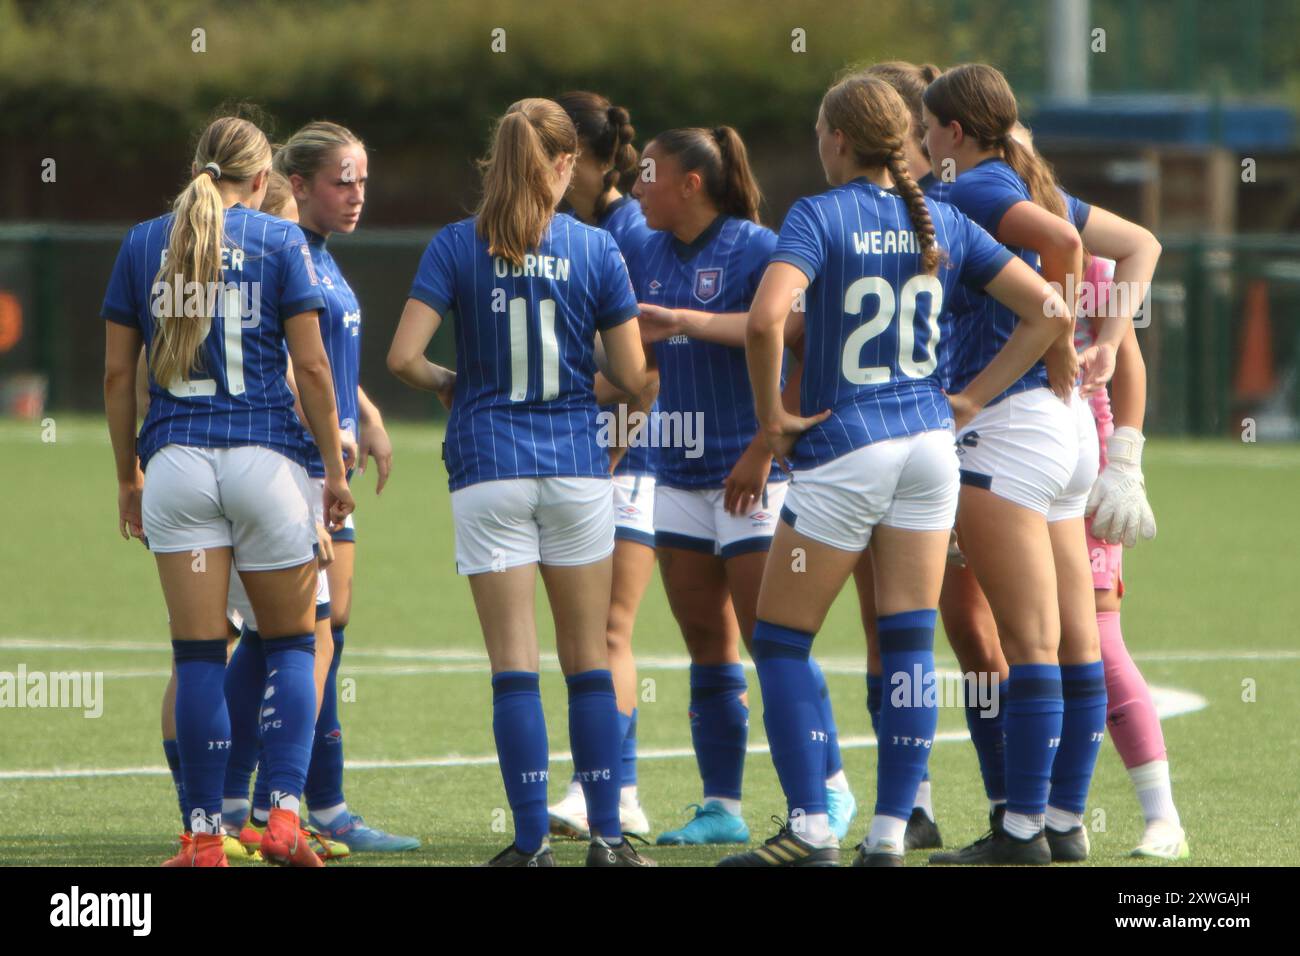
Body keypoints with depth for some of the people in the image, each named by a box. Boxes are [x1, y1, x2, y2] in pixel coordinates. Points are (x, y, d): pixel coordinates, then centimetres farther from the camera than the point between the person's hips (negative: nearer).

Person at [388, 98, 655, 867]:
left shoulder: (457, 246, -3)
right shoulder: (596, 249, -2)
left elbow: (404, 356, -11)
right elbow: (633, 377, -2)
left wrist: (446, 382, 10)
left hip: (489, 466, 0)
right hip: (576, 464, 0)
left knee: (515, 664, 1)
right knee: (589, 658, 8)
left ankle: (533, 840, -2)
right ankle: (607, 836, 7)